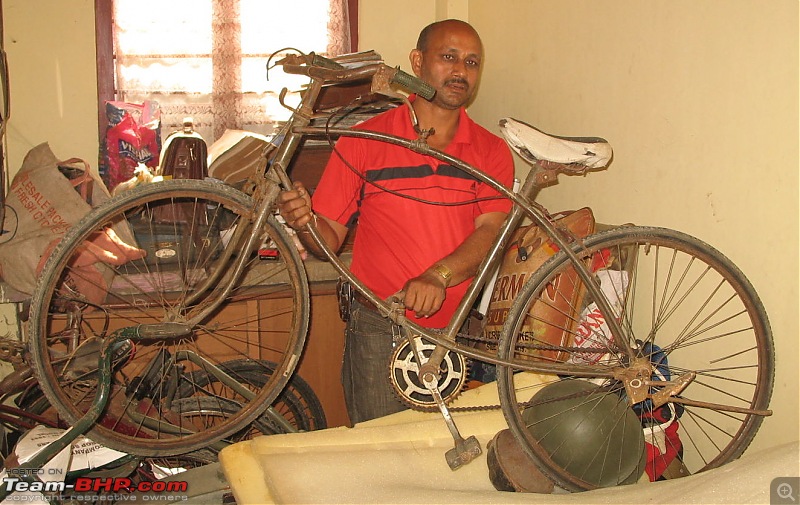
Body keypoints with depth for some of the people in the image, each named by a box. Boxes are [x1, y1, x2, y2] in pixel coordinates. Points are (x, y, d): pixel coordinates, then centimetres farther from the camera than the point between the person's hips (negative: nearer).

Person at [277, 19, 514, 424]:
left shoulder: (491, 152, 4)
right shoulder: (364, 141, -1)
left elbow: (491, 231, -10)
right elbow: (330, 239, 0)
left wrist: (438, 276, -27)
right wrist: (305, 223, -23)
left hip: (458, 328, 2)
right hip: (380, 329, -2)